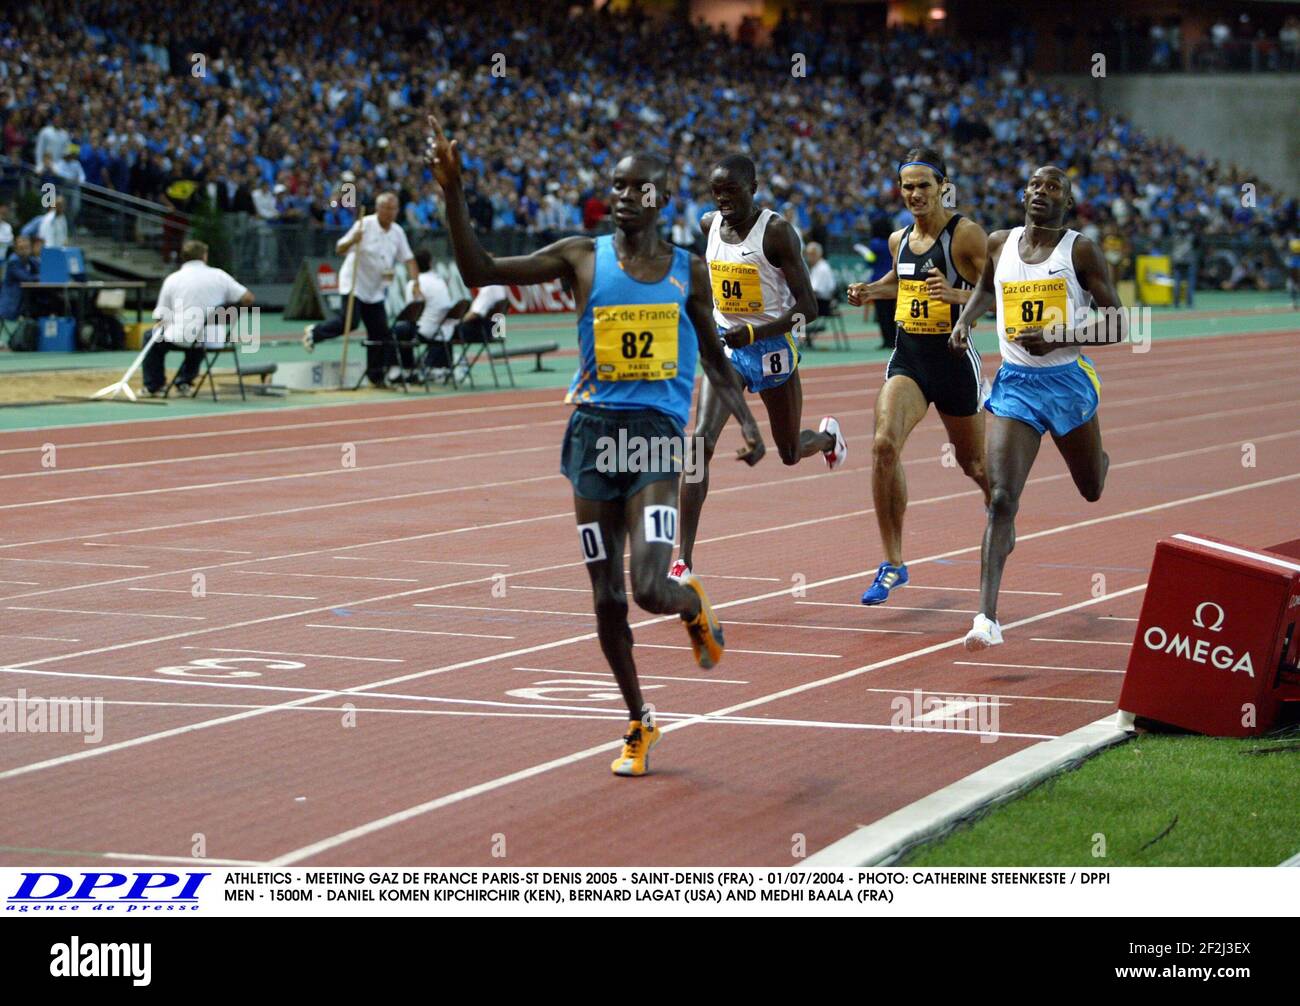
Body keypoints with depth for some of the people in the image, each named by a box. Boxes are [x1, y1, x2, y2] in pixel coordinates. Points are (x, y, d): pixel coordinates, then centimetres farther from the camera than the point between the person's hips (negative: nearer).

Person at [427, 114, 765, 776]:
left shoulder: (686, 271, 7)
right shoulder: (582, 258, 4)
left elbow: (712, 358, 17)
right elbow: (481, 272, 0)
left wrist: (745, 422, 5)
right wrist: (453, 192, -9)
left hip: (657, 438, -1)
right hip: (594, 431, 1)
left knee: (650, 590, -16)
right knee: (607, 599, 3)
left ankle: (695, 606, 21)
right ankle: (638, 724, 22)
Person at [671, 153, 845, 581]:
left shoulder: (777, 232, -18)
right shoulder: (709, 225, -1)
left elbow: (808, 307, -20)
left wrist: (754, 332, -30)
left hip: (772, 348, -3)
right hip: (726, 347, 3)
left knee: (790, 453, 16)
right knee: (700, 442, -17)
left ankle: (828, 435, 57)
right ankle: (684, 561, -20)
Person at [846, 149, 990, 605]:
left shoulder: (966, 234, -12)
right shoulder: (900, 239, 7)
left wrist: (959, 294, -31)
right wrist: (870, 290, 10)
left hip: (955, 359, -4)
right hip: (907, 358, 4)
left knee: (974, 464, 13)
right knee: (884, 444, -20)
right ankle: (893, 562, -14)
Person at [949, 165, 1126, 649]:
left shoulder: (1081, 251, -7)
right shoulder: (1000, 244, 5)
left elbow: (1117, 325, -9)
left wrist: (1058, 337, -22)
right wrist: (965, 319, 7)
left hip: (1068, 381, -1)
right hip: (1015, 383, 1)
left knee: (1092, 490, 20)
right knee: (1001, 499, -15)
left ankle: (1100, 458, 61)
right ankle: (987, 617, -20)